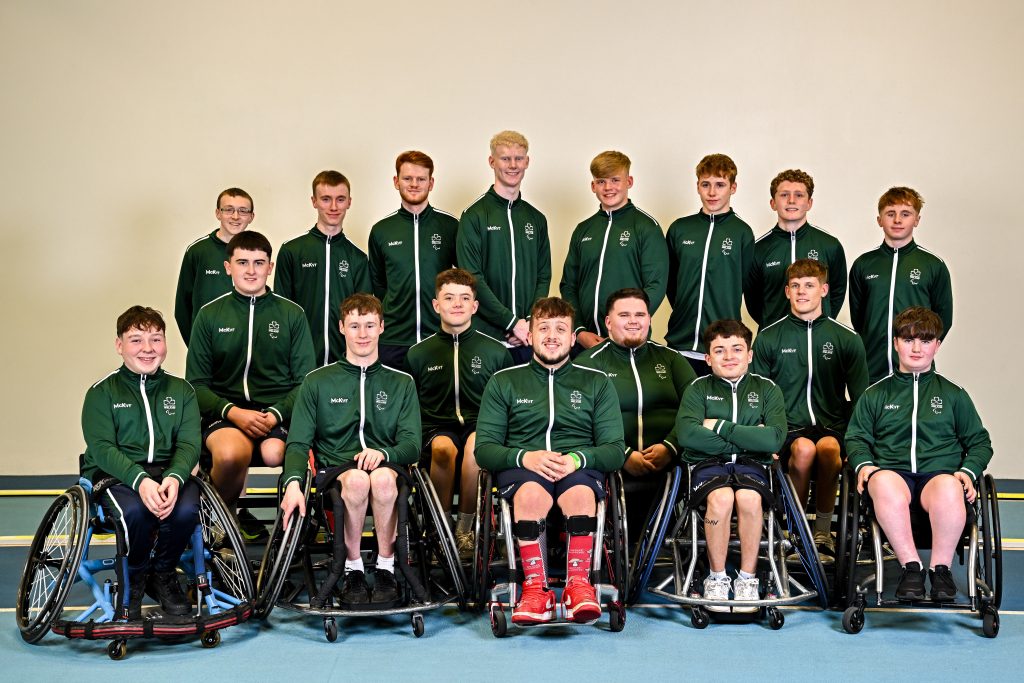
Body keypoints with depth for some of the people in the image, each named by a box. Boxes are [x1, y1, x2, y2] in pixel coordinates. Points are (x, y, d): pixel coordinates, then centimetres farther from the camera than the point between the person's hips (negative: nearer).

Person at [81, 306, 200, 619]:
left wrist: (174, 477, -24)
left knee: (186, 510, -31)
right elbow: (101, 447, -9)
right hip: (113, 473, -2)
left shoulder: (181, 390, 10)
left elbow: (189, 444, -1)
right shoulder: (102, 392, 3)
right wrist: (140, 480, -27)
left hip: (169, 471, 2)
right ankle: (133, 578, -2)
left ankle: (163, 574, 1)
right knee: (136, 510, -35)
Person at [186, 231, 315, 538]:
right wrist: (233, 412, -12)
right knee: (231, 452, -35)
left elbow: (306, 380, 7)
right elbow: (196, 383, 7)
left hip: (278, 414, 0)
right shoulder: (209, 315, 10)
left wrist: (275, 414, -12)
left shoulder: (292, 314, 10)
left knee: (275, 452, -35)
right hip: (224, 412, 0)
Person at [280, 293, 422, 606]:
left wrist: (383, 454, -16)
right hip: (335, 469, 0)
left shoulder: (402, 383, 17)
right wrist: (293, 482, -14)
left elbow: (411, 445, 7)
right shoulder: (317, 381, 15)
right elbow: (298, 443, 7)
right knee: (357, 480, -37)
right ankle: (353, 571, -18)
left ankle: (385, 569, -18)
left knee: (382, 477, -37)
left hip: (387, 467, 0)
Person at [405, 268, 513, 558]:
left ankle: (464, 529, -21)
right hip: (436, 428, 0)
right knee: (443, 447, -36)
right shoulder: (418, 354, 13)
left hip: (480, 426, 0)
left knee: (475, 443, -37)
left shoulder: (497, 351, 11)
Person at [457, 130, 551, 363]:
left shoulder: (536, 219, 13)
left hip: (529, 336, 4)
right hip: (486, 335, -4)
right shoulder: (474, 216, -2)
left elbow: (543, 277, 12)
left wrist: (531, 322, -5)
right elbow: (472, 279, -9)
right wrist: (512, 322, -14)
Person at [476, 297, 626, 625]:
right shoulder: (504, 382, 16)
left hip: (580, 466, 0)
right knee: (530, 492, -37)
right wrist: (525, 457, -14)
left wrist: (578, 459, -13)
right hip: (520, 466, 0)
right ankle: (535, 588, -28)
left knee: (581, 492, -37)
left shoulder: (597, 383, 18)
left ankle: (579, 584, -25)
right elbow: (484, 448, 7)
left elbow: (616, 449, 9)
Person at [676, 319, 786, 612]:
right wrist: (747, 439, -9)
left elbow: (774, 439, -8)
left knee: (749, 498, -33)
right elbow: (686, 434, -11)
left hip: (751, 465, 1)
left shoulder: (767, 389, 10)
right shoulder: (698, 388, 9)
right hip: (707, 463, -1)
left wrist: (721, 427, -9)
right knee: (721, 498, -34)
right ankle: (717, 577, -14)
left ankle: (748, 577, -14)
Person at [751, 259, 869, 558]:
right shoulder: (768, 338, 9)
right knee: (804, 448, -35)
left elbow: (861, 399, 12)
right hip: (787, 428, 0)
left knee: (828, 447, -35)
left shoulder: (847, 339, 10)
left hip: (832, 426, 1)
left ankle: (823, 530, -18)